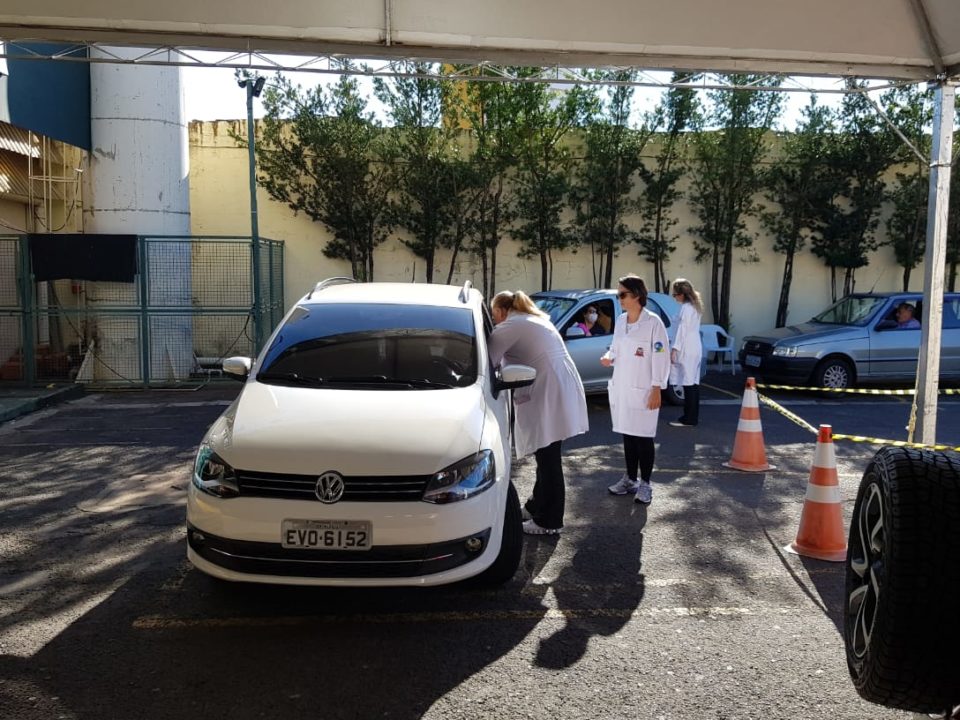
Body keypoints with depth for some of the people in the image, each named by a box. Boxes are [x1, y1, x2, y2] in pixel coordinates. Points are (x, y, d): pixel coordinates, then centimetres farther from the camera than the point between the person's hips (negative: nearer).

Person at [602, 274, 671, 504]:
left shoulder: (653, 322, -11)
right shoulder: (620, 321, 9)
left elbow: (661, 357, -12)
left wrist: (656, 388, -15)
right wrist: (609, 357, -4)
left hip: (643, 390, -6)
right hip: (621, 388, 6)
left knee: (643, 437, 0)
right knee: (627, 435, 13)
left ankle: (645, 484, 10)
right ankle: (630, 479, 25)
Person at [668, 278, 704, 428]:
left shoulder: (686, 307, -13)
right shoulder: (695, 306, 16)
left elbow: (683, 329, -17)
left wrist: (675, 349, -15)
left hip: (687, 349, -10)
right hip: (695, 348, 10)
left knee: (688, 383, -8)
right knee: (693, 383, 10)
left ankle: (689, 418, -6)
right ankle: (693, 416, 14)